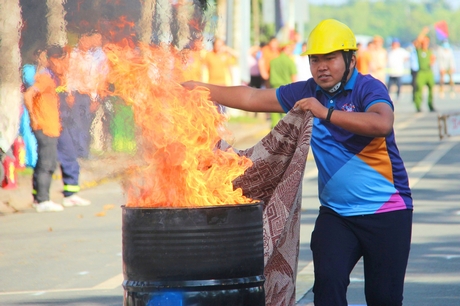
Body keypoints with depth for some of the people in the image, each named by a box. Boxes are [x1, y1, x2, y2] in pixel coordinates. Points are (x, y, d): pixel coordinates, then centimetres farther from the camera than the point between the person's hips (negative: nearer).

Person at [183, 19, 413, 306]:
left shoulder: (368, 89, -12)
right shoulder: (307, 93, 5)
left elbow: (383, 124, -33)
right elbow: (251, 98, 12)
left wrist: (326, 113, -37)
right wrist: (199, 89, 10)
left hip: (386, 212, -4)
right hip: (336, 213, 4)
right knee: (328, 282, -14)